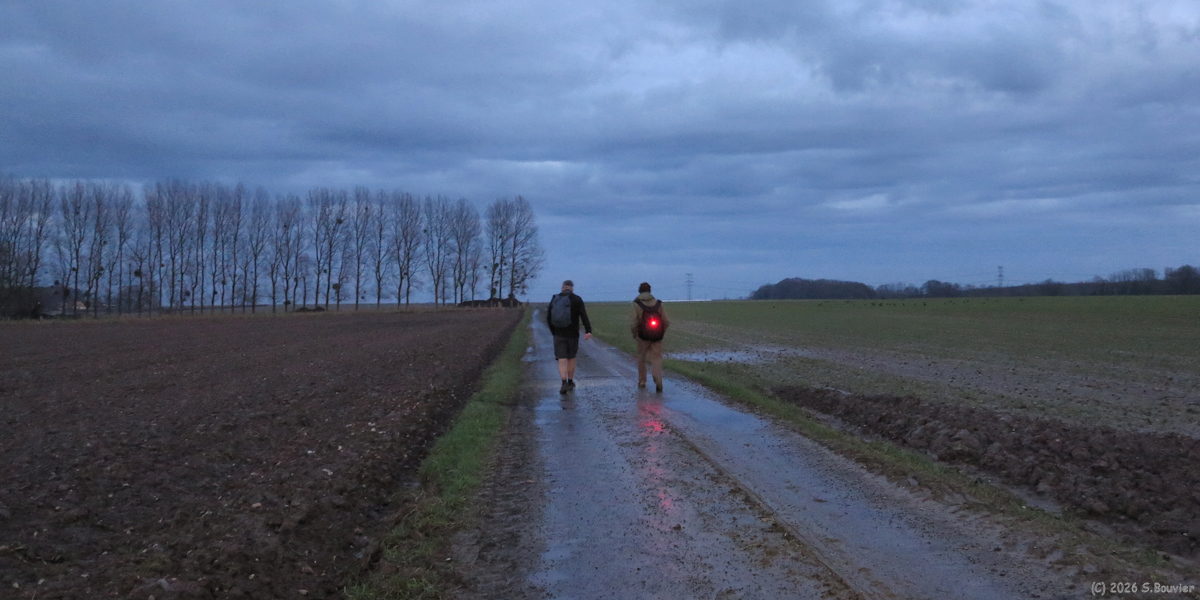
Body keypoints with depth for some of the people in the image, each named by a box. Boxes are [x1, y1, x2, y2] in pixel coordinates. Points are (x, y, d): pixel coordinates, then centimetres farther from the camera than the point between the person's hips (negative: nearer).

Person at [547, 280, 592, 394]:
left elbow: (548, 318, 5)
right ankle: (570, 383, 27)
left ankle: (564, 384, -19)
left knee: (562, 361, -1)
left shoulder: (554, 299, 2)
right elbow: (584, 316, -17)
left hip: (559, 335, 1)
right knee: (571, 359, 16)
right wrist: (588, 331, -24)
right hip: (573, 335, 0)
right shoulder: (577, 300, -5)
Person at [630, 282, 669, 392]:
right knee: (656, 358, 3)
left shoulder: (637, 304, -4)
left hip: (643, 336, -1)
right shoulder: (658, 303, 4)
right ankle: (658, 381, -18)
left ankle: (642, 381, 25)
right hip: (657, 337, 1)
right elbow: (666, 322, 1)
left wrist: (634, 333, 6)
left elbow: (635, 322, -11)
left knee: (641, 358, 17)